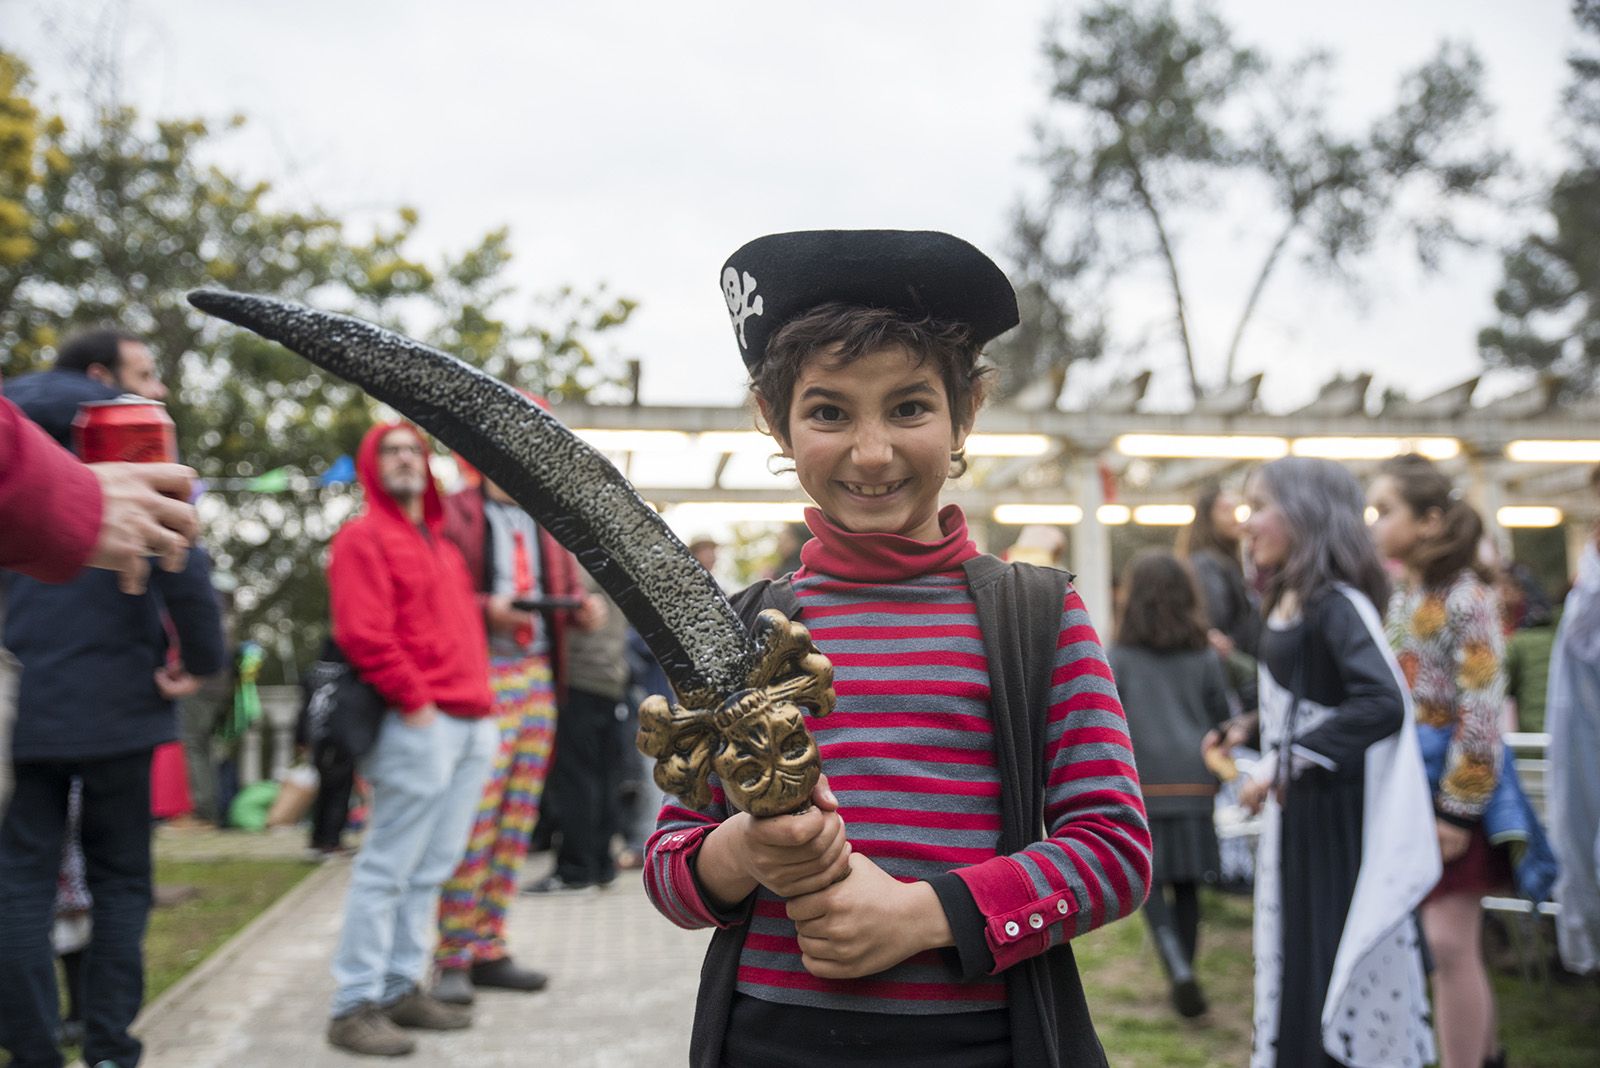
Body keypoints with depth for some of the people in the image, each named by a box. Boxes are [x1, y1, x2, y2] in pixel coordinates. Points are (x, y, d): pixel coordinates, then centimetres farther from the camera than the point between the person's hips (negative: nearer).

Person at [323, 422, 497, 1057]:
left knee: (431, 869, 11)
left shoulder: (441, 540, 23)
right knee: (389, 867, -5)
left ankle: (402, 987, 20)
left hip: (471, 724, 8)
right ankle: (355, 1006, 2)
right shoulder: (365, 538, -4)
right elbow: (364, 635, -14)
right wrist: (416, 702, -13)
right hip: (420, 724, -8)